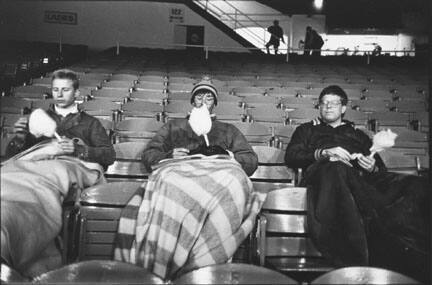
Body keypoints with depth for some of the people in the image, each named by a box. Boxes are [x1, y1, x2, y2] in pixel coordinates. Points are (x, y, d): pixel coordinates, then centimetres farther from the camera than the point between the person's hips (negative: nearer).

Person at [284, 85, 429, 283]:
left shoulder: (358, 135, 37)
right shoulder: (307, 130, 32)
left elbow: (381, 168, 26)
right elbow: (291, 156, 13)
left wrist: (373, 168, 0)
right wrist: (324, 153, -3)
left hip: (363, 178, 3)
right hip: (324, 172, -3)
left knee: (419, 185, -27)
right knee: (336, 169, -44)